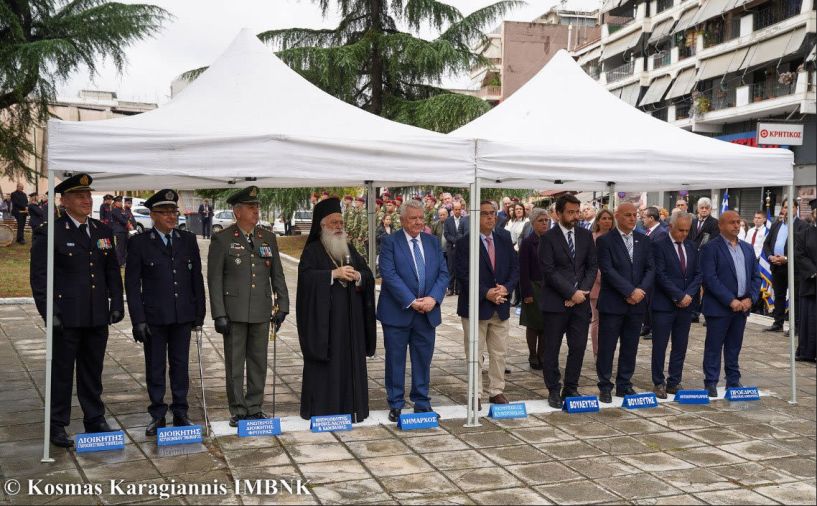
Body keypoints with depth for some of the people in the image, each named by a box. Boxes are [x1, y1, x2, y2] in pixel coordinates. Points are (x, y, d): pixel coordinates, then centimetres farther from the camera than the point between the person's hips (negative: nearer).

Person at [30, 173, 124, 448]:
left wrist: (117, 303, 7)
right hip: (66, 318, -5)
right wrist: (48, 312, -13)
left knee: (93, 372, 14)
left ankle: (95, 420, 25)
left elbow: (112, 271, 15)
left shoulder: (103, 231, 11)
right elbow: (39, 277, -7)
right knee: (61, 372, 5)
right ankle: (57, 426, 15)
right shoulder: (49, 233, -5)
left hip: (98, 317, 5)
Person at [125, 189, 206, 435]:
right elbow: (132, 284, -3)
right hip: (153, 317, -2)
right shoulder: (139, 243, -2)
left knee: (180, 365, 8)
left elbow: (197, 278, 9)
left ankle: (180, 412, 19)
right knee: (155, 367, 5)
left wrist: (199, 313, 5)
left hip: (183, 315, 2)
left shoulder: (188, 240, 6)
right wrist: (138, 319, -9)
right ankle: (157, 415, 15)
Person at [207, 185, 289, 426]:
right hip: (234, 313, -4)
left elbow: (277, 275, 12)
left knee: (259, 362, 9)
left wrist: (282, 305, 5)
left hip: (261, 312, 4)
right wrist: (219, 314, -10)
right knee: (234, 364, 2)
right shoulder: (222, 239, -3)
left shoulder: (268, 238, 9)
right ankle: (238, 411, 12)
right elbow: (214, 279, -5)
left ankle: (255, 408, 19)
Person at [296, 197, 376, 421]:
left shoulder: (350, 249, 15)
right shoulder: (312, 251, 0)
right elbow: (306, 276, -16)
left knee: (350, 359, 4)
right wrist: (334, 273, -22)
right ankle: (320, 409, 2)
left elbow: (368, 274, 10)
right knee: (325, 363, -4)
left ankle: (350, 407, 11)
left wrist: (358, 276, -12)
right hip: (323, 317, -5)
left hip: (350, 318, 5)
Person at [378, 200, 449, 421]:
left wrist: (433, 298, -12)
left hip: (427, 312, 4)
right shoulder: (390, 242, -5)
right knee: (395, 360, 5)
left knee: (423, 359, 11)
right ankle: (395, 404, 16)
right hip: (397, 312, -4)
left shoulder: (433, 242, 10)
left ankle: (422, 402, 22)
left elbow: (443, 273, 5)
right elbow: (389, 275, -14)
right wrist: (411, 301, -18)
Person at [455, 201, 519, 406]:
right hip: (475, 306, -4)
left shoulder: (504, 239, 7)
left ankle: (497, 391, 22)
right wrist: (486, 293, -20)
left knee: (499, 353, 11)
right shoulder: (465, 242, -8)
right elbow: (463, 275, -13)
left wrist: (506, 288, -11)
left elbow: (515, 268, 7)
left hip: (501, 306, 4)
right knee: (474, 353, 3)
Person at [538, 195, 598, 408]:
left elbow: (592, 267, 8)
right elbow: (549, 271, -11)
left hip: (581, 302, 4)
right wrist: (572, 292, -14)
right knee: (552, 349, 2)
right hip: (556, 302, -4)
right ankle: (554, 391, 12)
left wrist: (582, 291, -6)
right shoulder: (548, 238, -5)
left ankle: (571, 389, 17)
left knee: (578, 348, 5)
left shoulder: (586, 236, 9)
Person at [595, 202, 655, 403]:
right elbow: (608, 270, -13)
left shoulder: (643, 240, 11)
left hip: (636, 303, 5)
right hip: (612, 303, -4)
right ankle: (605, 387, 11)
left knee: (630, 347, 10)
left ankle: (624, 385, 20)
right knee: (606, 347, 1)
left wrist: (641, 290, -10)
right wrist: (630, 291, -17)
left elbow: (650, 268, 7)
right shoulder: (605, 240, -5)